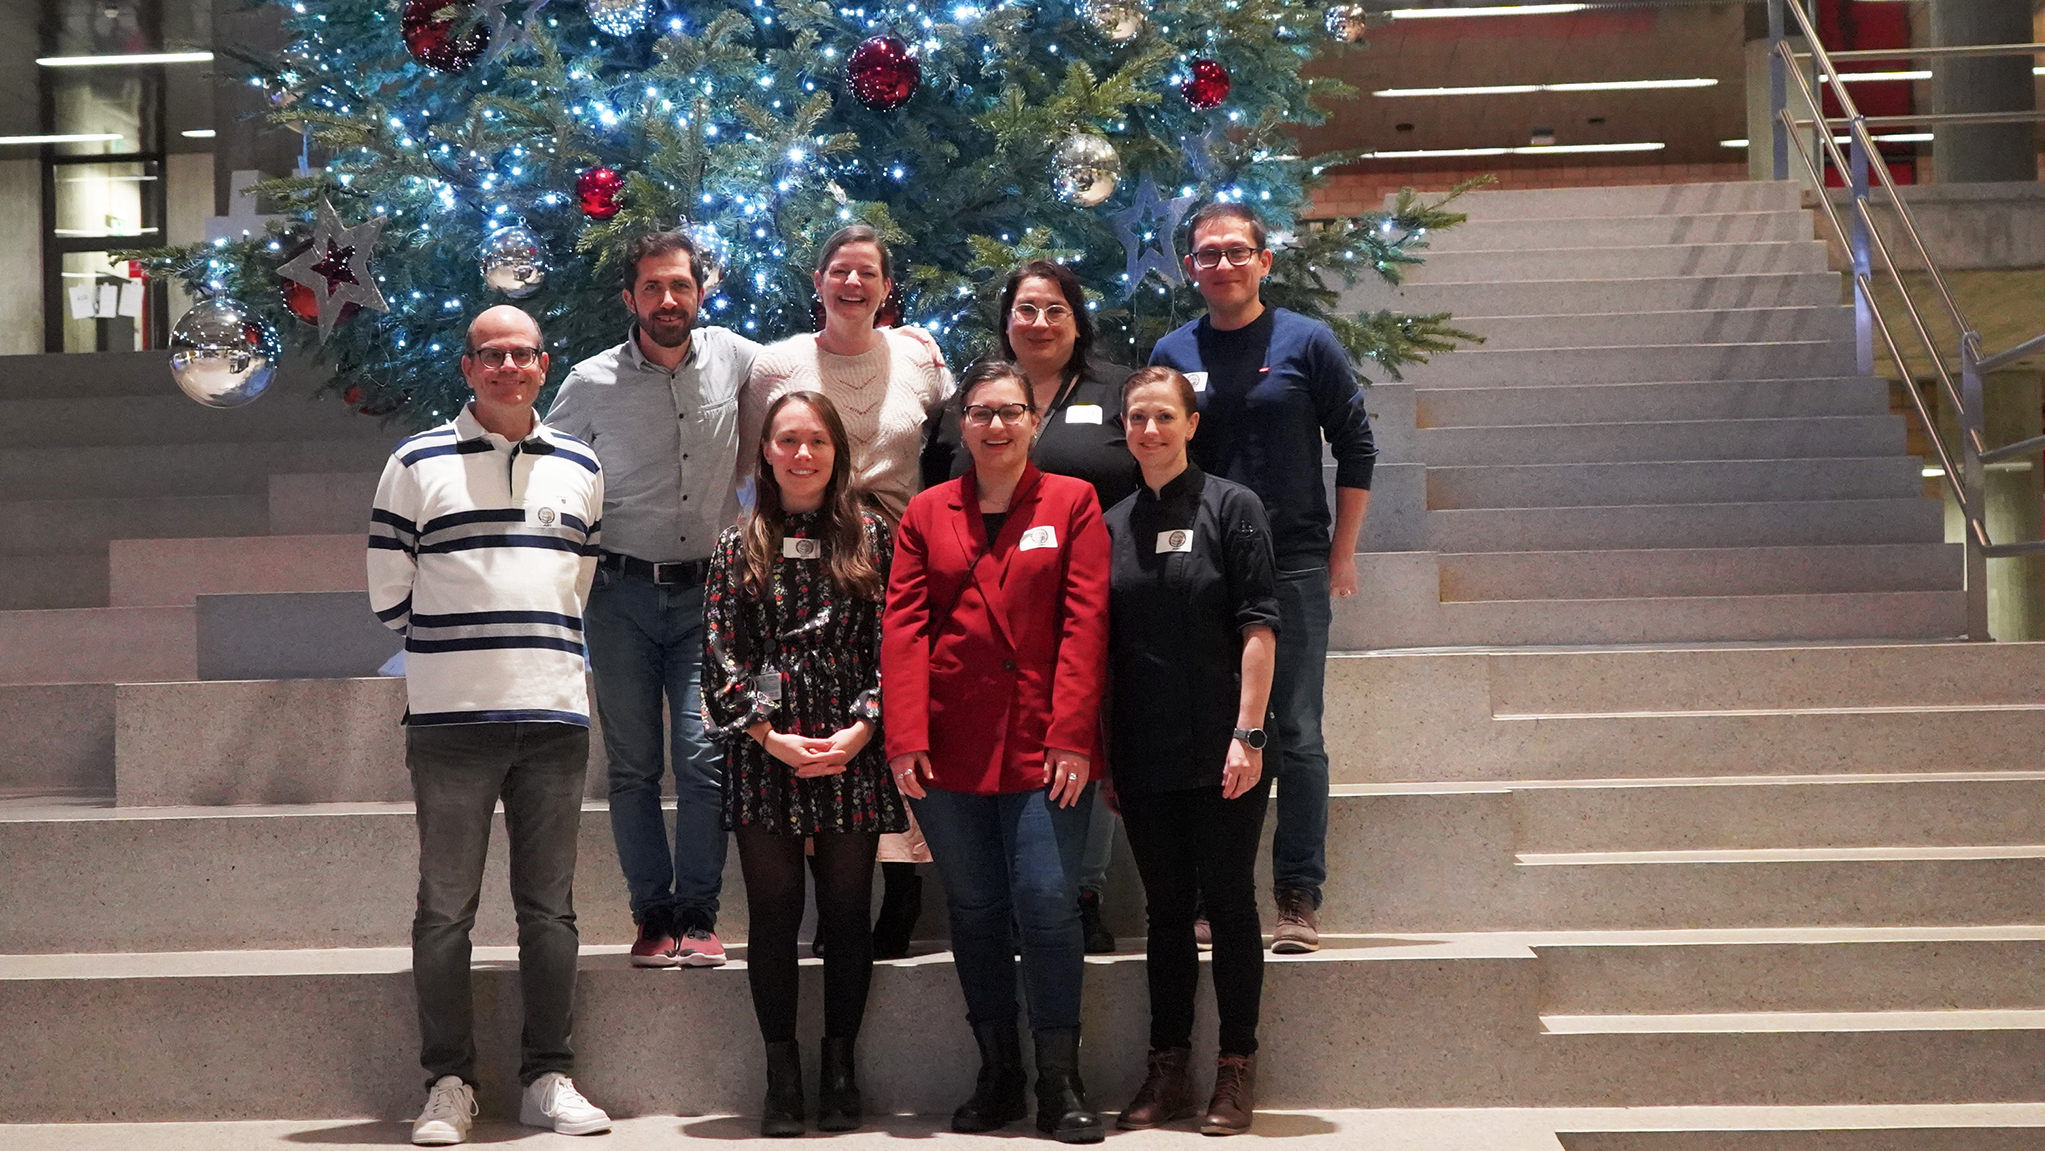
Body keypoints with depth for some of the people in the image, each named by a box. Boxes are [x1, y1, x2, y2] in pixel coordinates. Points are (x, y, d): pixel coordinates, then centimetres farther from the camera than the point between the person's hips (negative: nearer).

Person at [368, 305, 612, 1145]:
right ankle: (449, 1083, 9)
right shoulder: (418, 463, 2)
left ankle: (548, 1077, 13)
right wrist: (458, 640, 7)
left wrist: (528, 640, 13)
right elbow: (389, 592, 4)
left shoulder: (579, 468, 13)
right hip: (450, 719, -3)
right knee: (446, 909, 1)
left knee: (550, 907, 6)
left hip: (555, 716, 3)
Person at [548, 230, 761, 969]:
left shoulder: (733, 358, 2)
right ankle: (652, 915, 10)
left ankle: (697, 915, 2)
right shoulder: (591, 383, -1)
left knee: (703, 756, -7)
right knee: (632, 765, 2)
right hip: (623, 593, 0)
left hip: (708, 589, 0)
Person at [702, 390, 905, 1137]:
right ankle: (781, 1074, 9)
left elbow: (891, 644, 3)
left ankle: (839, 1070, 13)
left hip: (854, 753, 0)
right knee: (774, 912, 2)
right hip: (765, 755, 0)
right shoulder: (738, 548, 9)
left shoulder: (870, 538, 7)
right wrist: (768, 733, -8)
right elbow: (723, 654, 3)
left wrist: (862, 728, -9)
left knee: (847, 910, 4)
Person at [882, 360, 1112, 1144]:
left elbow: (1084, 622, -3)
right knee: (975, 912, 8)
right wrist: (905, 738, -8)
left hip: (1042, 748, -2)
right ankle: (997, 1078, 19)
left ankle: (1060, 1087, 3)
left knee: (1047, 904, -7)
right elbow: (903, 628, 2)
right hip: (951, 748, 2)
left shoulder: (1073, 504, 4)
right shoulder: (926, 513, 9)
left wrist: (1071, 736, -11)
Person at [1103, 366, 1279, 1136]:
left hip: (1220, 751, -4)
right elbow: (1102, 648, 12)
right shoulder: (1112, 525, 9)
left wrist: (1248, 733, -15)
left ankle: (1236, 1071, 12)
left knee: (1228, 902, 3)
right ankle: (1167, 1071, 17)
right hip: (1144, 755, 4)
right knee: (1166, 908, 10)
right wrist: (1098, 751, 8)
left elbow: (1258, 627, -8)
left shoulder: (1231, 507, -3)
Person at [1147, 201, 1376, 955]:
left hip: (1294, 568, -2)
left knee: (1295, 735, -2)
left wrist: (1341, 553, 0)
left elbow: (1356, 449, 3)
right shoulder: (1172, 354, 7)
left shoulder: (1306, 343, 0)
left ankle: (1299, 899, 4)